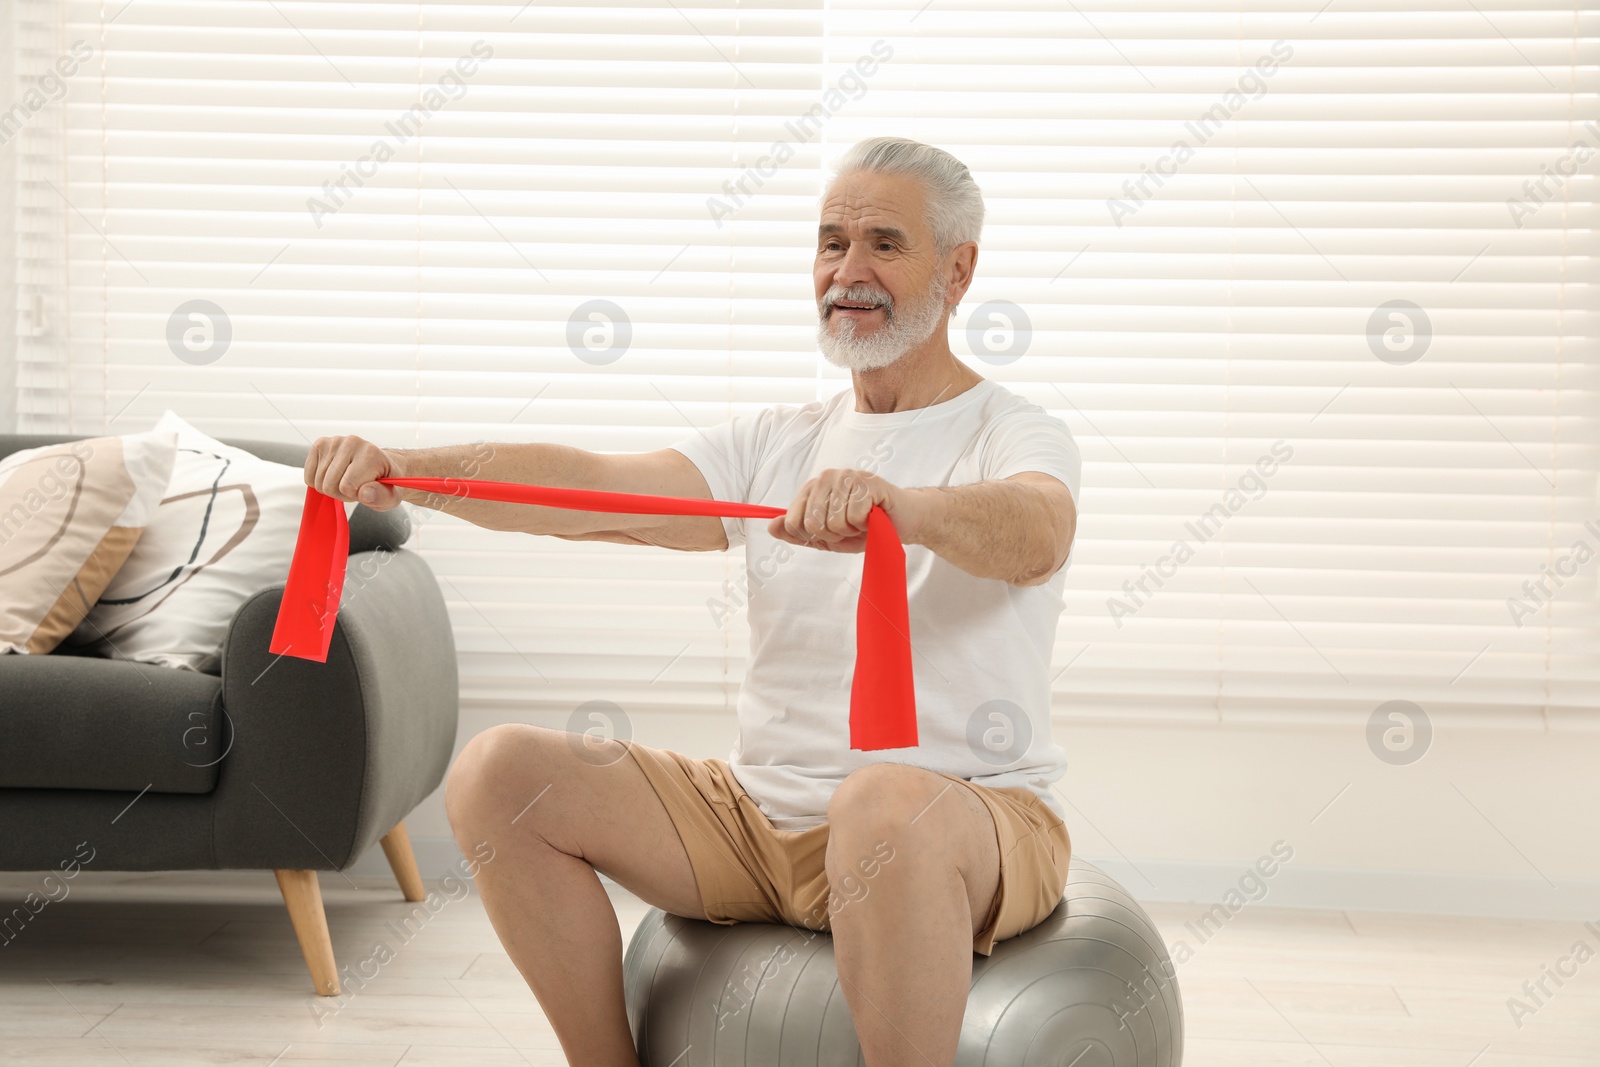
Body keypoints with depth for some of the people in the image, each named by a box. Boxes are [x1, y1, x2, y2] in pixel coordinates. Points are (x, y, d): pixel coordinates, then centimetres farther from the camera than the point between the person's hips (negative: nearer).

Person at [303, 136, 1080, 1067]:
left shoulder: (1014, 435, -3)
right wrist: (406, 470, -17)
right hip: (766, 818, 6)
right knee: (499, 771, -8)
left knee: (883, 805, -40)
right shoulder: (775, 443, 14)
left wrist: (901, 506, -50)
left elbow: (1034, 536, -28)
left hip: (976, 821, -5)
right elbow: (594, 488, -1)